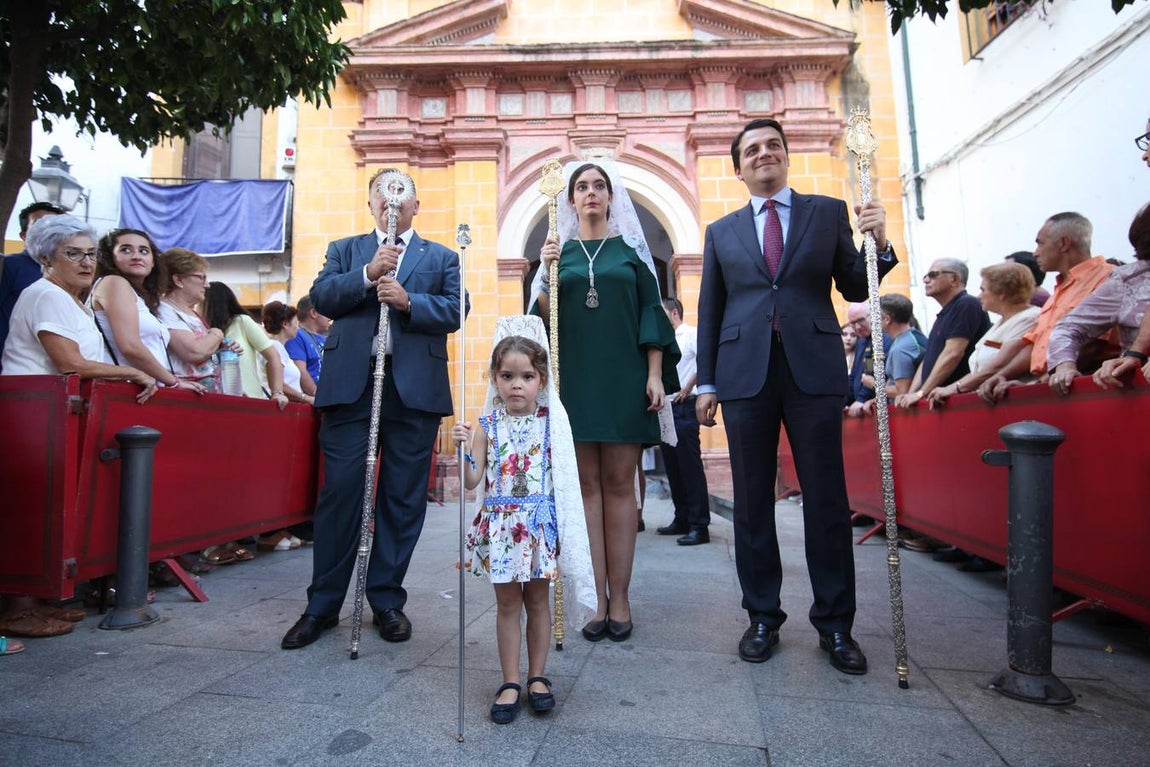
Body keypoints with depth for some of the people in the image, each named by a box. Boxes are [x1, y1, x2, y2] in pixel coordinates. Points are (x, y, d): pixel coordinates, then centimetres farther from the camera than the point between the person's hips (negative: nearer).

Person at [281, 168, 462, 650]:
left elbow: (454, 311, 2)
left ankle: (387, 600, 18)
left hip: (415, 390, 0)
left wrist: (408, 301, -14)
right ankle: (323, 605, 14)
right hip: (350, 386, 1)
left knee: (402, 498, 4)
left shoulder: (441, 257, 17)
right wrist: (368, 273, -9)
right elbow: (321, 299, 4)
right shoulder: (344, 250, 20)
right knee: (339, 493, 0)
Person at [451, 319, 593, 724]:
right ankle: (510, 682, 24)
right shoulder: (487, 426, -3)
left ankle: (537, 677, 29)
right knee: (507, 603, 10)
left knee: (538, 599, 12)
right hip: (500, 524, 0)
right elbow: (472, 480, -6)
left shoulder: (552, 422, -3)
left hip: (540, 523, 0)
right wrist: (463, 449, -21)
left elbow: (564, 475, 3)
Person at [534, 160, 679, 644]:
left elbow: (651, 311, 5)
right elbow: (545, 317, 7)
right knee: (586, 483, 0)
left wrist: (655, 374, -4)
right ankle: (596, 599, 7)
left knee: (619, 483, 0)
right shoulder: (559, 250, 14)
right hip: (575, 379, 1)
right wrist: (546, 273, -10)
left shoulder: (631, 248, 10)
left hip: (623, 378, -1)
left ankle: (620, 598, 8)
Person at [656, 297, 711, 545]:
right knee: (673, 467, 10)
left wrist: (688, 388, -16)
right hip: (666, 408, 9)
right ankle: (682, 520, 19)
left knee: (690, 467, -8)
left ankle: (699, 526, -5)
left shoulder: (691, 334, -4)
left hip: (684, 407, -9)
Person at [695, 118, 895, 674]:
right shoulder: (721, 231, 15)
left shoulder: (829, 212, 12)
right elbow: (709, 311, 12)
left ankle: (834, 624, 17)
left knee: (826, 499, 2)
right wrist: (706, 382, 7)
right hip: (746, 373, 1)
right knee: (752, 501, 5)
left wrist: (878, 245, -8)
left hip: (814, 369, -1)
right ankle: (763, 618, 19)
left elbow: (855, 290, 10)